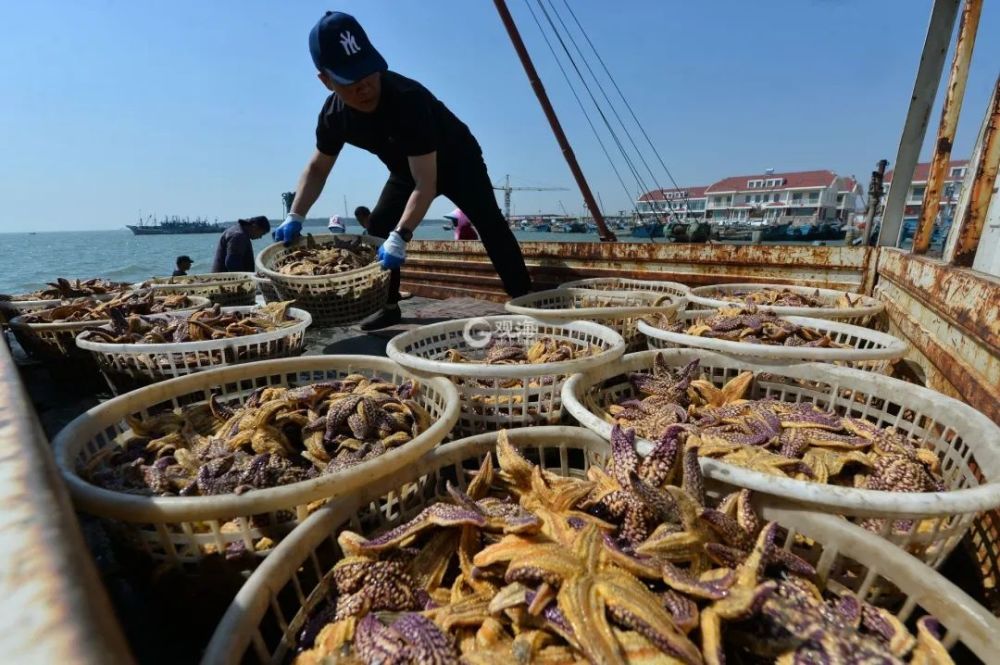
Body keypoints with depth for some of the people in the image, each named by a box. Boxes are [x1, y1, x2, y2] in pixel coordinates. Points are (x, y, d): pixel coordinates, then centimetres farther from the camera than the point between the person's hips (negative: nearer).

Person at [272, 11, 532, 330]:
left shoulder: (407, 98, -38)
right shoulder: (334, 115, -19)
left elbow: (426, 183, -41)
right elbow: (317, 168, -3)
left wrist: (400, 236, -51)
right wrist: (295, 216, -15)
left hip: (456, 160, -6)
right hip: (406, 170, 6)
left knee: (490, 225, -23)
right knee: (377, 231, -3)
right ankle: (388, 307, 9)